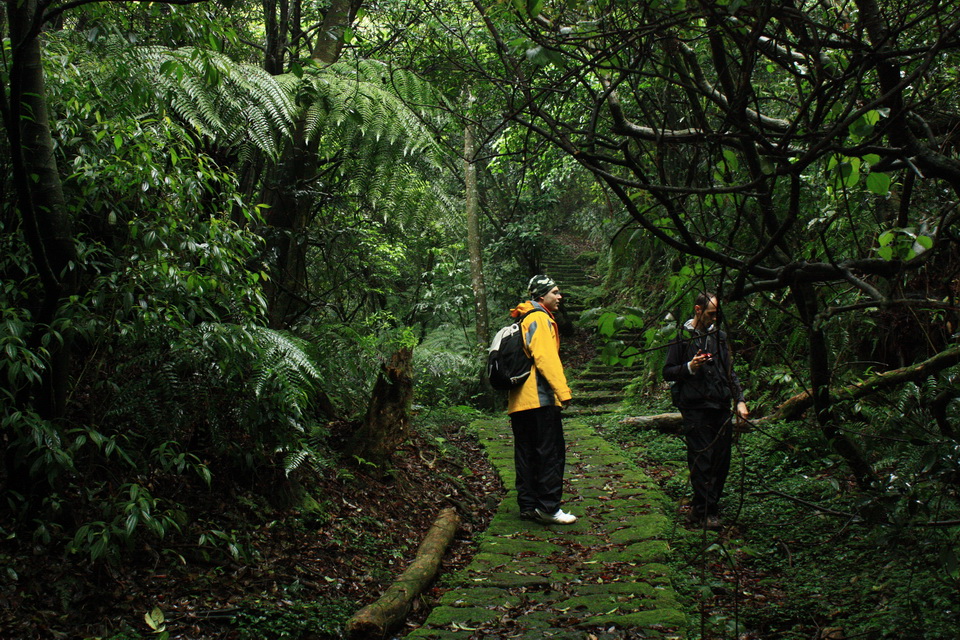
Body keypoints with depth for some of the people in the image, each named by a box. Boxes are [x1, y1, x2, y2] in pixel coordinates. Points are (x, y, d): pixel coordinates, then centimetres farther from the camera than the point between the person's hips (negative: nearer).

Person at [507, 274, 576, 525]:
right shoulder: (540, 319, -7)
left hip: (519, 399, 10)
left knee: (526, 454, 10)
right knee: (552, 452, -7)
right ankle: (548, 507, -6)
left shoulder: (524, 320, 23)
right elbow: (545, 357, -19)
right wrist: (563, 391, -21)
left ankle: (527, 505, 14)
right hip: (539, 399, -10)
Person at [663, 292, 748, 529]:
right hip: (696, 409, -5)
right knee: (702, 461, -6)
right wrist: (689, 367, -17)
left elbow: (729, 371, 20)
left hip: (721, 408, 6)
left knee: (722, 460, 6)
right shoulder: (682, 338, -1)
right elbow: (667, 372, 0)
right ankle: (705, 512, 3)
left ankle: (701, 507, 18)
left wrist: (740, 400, 10)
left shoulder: (719, 336, 14)